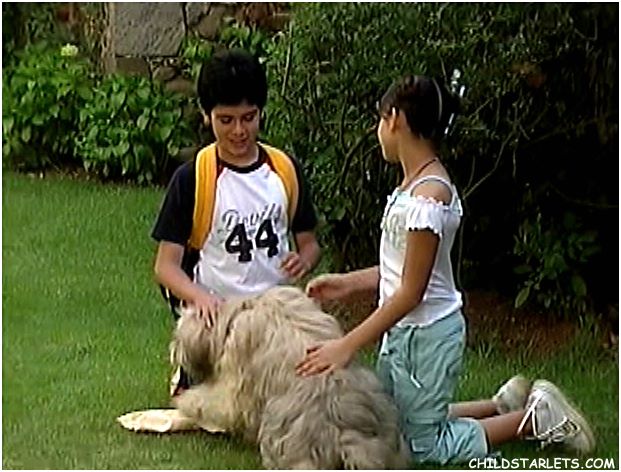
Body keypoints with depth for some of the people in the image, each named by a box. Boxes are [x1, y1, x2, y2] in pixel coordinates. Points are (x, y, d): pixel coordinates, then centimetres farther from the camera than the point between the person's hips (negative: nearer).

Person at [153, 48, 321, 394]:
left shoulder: (286, 170, 4)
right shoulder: (192, 179, -6)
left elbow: (308, 242, 13)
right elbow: (166, 265, -7)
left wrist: (304, 260, -11)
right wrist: (200, 297, -27)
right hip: (214, 323, -3)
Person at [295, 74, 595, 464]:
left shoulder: (428, 195, -25)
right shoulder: (416, 184, 4)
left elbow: (411, 292, -24)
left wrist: (348, 346, -25)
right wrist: (349, 283, 4)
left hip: (426, 335, -9)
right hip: (404, 330, 9)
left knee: (424, 446, 6)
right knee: (393, 426, 21)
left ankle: (534, 417, 11)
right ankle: (506, 405, 26)